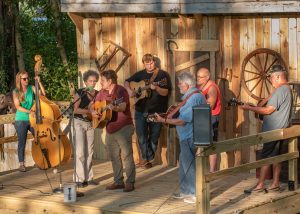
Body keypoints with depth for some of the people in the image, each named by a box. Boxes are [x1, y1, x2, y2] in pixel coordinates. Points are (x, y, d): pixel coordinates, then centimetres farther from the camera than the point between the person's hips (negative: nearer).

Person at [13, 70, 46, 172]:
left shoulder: (31, 88, 3)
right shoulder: (16, 92, -4)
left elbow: (43, 93, -6)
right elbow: (18, 107, -12)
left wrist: (39, 82, -14)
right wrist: (29, 111, -24)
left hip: (32, 119, 2)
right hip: (21, 121, -2)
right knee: (22, 142, 2)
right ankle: (21, 164, 11)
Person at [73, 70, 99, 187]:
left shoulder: (97, 94, 5)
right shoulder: (80, 93, -9)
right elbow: (75, 109, -17)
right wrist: (90, 111, -22)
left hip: (90, 123, 5)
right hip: (79, 122, -5)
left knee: (89, 151, 6)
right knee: (80, 151, -8)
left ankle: (88, 178, 12)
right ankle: (79, 179, -5)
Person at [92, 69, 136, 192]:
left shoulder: (120, 90, -13)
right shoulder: (103, 92, 10)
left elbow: (123, 106, -29)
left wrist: (116, 108, -51)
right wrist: (93, 112, -1)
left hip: (123, 128, -8)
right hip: (110, 129, 8)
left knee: (126, 155, -7)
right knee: (114, 156, 12)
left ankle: (130, 182, -3)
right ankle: (118, 182, 20)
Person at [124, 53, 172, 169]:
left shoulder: (163, 75, -3)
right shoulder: (140, 74, 7)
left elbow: (165, 93, -10)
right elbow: (127, 82, 18)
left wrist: (156, 88, -29)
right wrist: (129, 90, -2)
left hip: (157, 111, -2)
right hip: (141, 110, 3)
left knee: (153, 137, 5)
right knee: (141, 136, -3)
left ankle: (147, 158, 18)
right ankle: (148, 157, 8)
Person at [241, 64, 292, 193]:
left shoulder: (280, 90, -18)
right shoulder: (286, 89, 16)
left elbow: (268, 110, -20)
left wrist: (250, 108, -13)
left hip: (273, 131, -10)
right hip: (279, 130, 10)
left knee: (265, 157, -7)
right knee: (276, 156, 11)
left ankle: (260, 185, -6)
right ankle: (275, 184, 14)